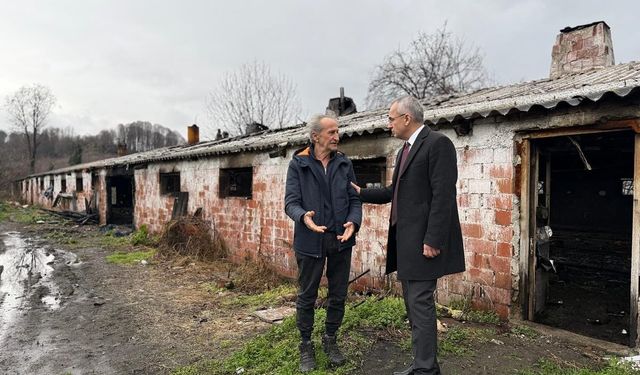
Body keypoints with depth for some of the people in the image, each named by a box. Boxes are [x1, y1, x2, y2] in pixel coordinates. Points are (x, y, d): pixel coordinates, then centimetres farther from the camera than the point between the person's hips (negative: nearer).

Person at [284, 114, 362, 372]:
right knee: (307, 296, 10)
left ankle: (330, 340, 34)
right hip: (310, 241, -3)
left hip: (341, 240, 3)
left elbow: (355, 199, 3)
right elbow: (291, 202, -8)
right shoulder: (298, 164, -4)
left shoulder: (344, 163, 5)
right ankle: (306, 346, 28)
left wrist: (353, 222, -16)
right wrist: (304, 217, -29)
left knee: (338, 295, 13)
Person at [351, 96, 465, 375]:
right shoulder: (405, 149, 18)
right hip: (405, 239, 10)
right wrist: (361, 193, 23)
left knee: (420, 302, -5)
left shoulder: (438, 143, -11)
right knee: (413, 302, 14)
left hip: (423, 239, -10)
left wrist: (433, 240, -22)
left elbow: (443, 195, -18)